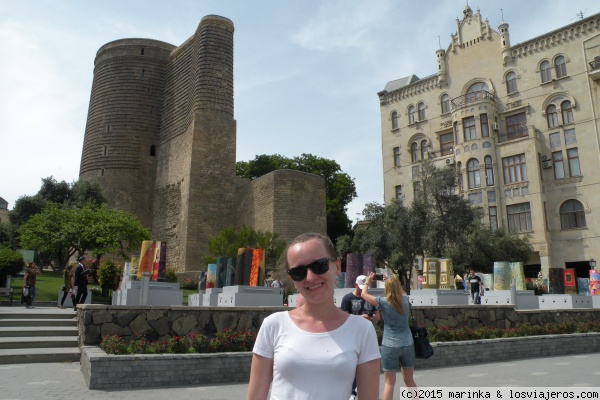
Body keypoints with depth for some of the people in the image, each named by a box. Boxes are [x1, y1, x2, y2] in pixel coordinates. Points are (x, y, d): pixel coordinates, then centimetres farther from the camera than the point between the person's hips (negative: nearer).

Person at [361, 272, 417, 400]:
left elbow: (364, 294, -1)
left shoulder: (383, 302, -12)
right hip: (408, 344, 5)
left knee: (389, 383, 3)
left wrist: (367, 282, 14)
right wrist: (391, 281, 22)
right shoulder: (405, 299, 0)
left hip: (390, 346, -4)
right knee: (409, 380, 20)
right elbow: (400, 291, 24)